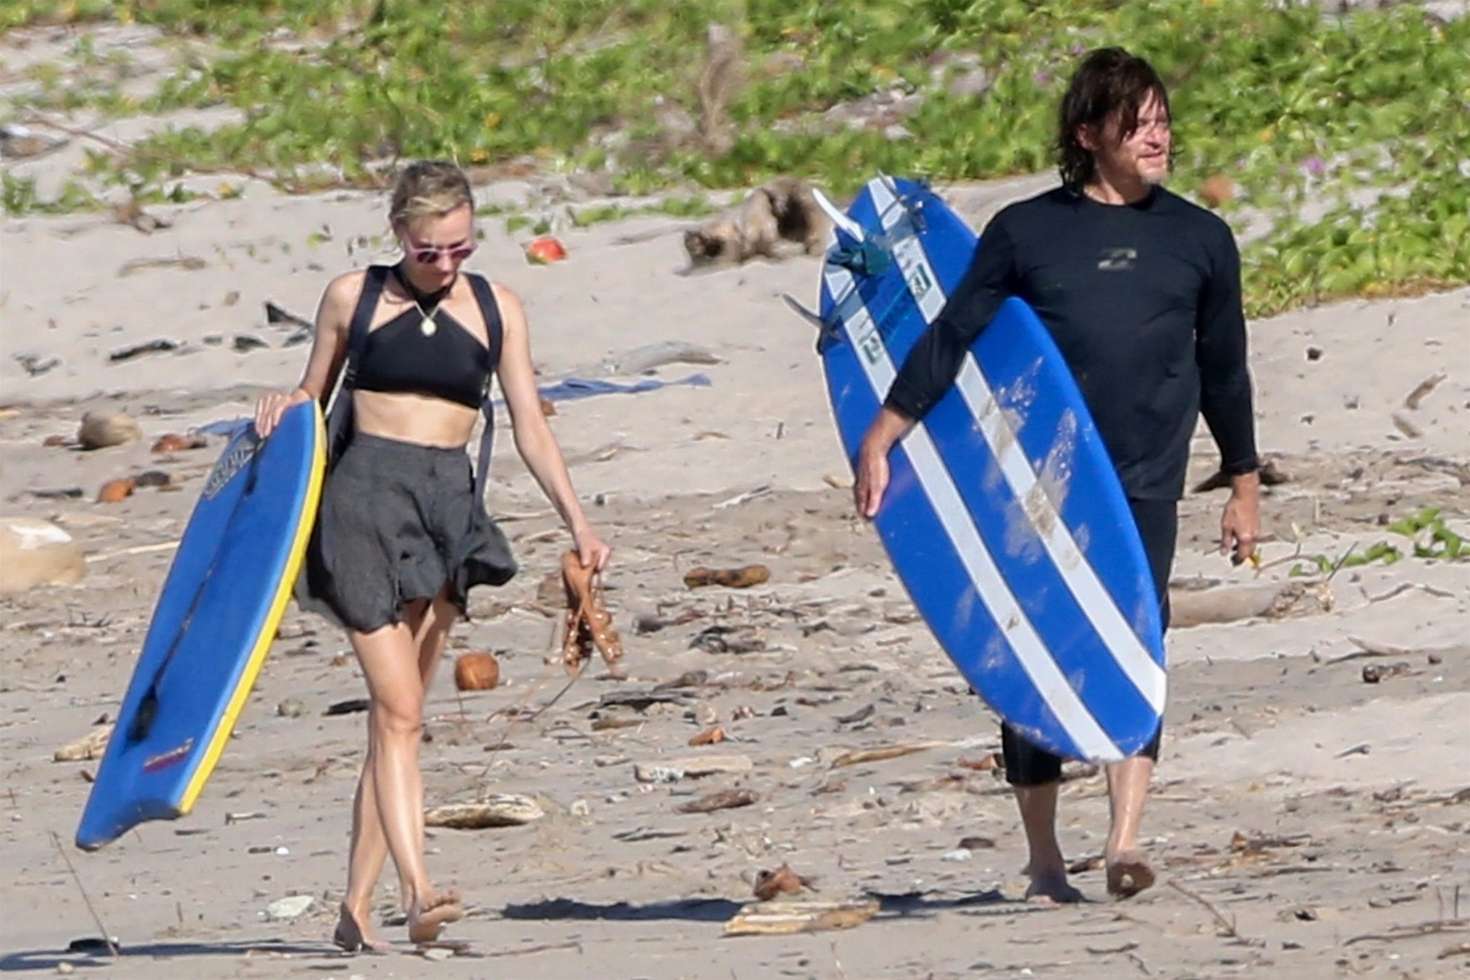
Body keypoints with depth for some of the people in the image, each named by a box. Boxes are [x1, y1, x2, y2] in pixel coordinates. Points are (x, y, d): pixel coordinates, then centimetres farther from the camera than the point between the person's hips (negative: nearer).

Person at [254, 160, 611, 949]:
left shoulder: (495, 309, 9)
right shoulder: (352, 298, 4)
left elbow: (530, 427, 9)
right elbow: (314, 399, 14)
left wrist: (577, 523, -1)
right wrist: (283, 409, -10)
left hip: (448, 501, 3)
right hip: (366, 493, -3)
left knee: (398, 711, 2)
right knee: (398, 708, -14)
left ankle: (356, 907, 6)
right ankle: (416, 892, -24)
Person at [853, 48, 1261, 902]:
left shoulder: (1201, 240, 10)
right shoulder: (1027, 232, 3)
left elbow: (1224, 369, 17)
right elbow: (949, 339, 4)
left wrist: (1245, 486, 21)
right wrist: (880, 441, 0)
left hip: (1146, 484, 0)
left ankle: (1126, 842, -24)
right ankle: (1044, 858, 11)